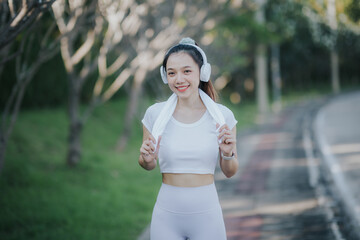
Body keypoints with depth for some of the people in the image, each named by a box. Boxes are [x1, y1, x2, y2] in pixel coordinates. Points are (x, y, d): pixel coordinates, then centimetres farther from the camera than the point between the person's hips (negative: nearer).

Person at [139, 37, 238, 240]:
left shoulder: (222, 116, -5)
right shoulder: (154, 114, -4)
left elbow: (230, 172, 5)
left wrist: (228, 154, -15)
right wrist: (147, 159, -11)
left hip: (206, 215, 0)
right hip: (167, 215, 1)